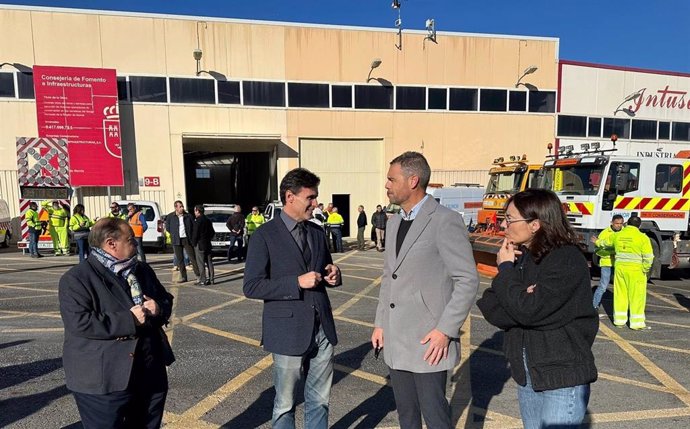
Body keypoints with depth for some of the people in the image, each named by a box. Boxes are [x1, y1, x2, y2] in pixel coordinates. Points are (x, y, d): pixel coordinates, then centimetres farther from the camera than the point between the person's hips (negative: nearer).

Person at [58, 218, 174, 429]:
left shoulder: (143, 270, 10)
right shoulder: (76, 279, -11)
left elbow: (166, 299, 17)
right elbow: (79, 323, -22)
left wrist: (159, 308, -7)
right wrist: (129, 320, -23)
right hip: (102, 381, -6)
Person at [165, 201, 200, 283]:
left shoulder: (188, 216, 3)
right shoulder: (170, 217, 3)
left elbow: (194, 226, 6)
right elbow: (167, 228, 12)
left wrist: (192, 237, -1)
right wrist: (174, 234, 4)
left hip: (187, 239, -1)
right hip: (176, 241, 1)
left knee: (192, 257, -3)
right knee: (179, 259, 5)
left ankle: (198, 275, 2)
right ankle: (183, 277, 13)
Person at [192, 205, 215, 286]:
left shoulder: (197, 221, -14)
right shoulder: (208, 220, 10)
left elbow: (195, 234, -15)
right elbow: (212, 232, 14)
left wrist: (193, 243, -4)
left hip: (199, 245, -7)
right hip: (208, 244, 7)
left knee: (201, 263, -3)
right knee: (209, 262, 9)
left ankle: (203, 280, -2)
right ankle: (211, 279, 13)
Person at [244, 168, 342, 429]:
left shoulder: (317, 233, 9)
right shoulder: (265, 236, -9)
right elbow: (251, 287, -13)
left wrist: (333, 275, -4)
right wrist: (297, 282, -21)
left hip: (322, 329, 5)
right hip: (289, 332, -5)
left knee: (319, 401, 17)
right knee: (285, 405, 13)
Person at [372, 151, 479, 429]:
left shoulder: (445, 221, -13)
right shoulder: (394, 222, 11)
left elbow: (468, 280, -14)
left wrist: (445, 330, -17)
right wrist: (380, 323, 13)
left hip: (427, 340, -7)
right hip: (395, 338, 7)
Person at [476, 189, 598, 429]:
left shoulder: (567, 260, -17)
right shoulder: (518, 256, 2)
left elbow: (529, 311, -26)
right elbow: (491, 308, -2)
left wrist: (505, 269, -14)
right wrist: (521, 301, -20)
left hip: (563, 377, -7)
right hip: (527, 374, 7)